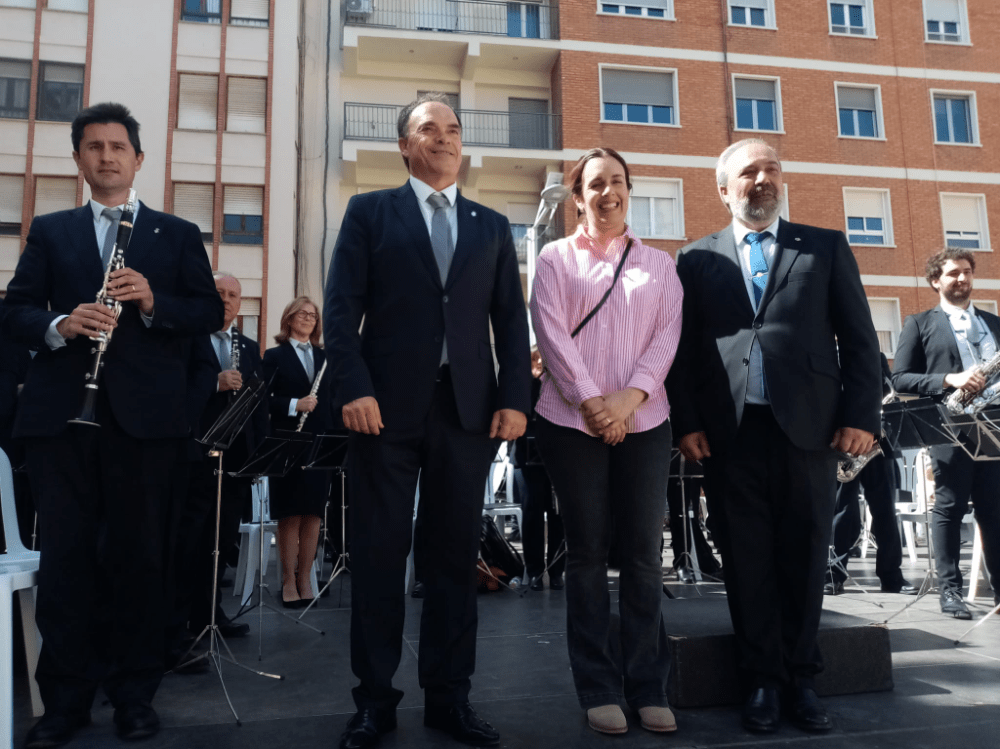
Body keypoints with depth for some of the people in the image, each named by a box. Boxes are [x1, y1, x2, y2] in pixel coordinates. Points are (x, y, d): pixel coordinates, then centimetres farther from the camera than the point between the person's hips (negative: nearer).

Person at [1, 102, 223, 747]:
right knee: (66, 556, 3)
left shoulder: (178, 234, 13)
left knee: (142, 555, 4)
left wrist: (153, 301, -13)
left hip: (148, 414, -1)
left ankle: (135, 693, 17)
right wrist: (59, 325, -12)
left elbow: (210, 313, 4)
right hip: (62, 412, 1)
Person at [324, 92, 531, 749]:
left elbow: (511, 320, 11)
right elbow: (341, 307, 1)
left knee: (456, 554, 7)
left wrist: (515, 399, 0)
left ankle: (449, 696, 19)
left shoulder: (492, 226, 17)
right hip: (387, 405, -2)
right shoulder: (370, 212, 10)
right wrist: (355, 388, -11)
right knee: (379, 554, 4)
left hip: (468, 409, 2)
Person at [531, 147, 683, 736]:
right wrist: (591, 401, -12)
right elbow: (552, 332, -3)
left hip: (644, 421, 2)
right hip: (573, 421, -1)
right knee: (587, 552, 4)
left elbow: (667, 335, 3)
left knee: (644, 553, 3)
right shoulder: (556, 257, 8)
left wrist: (629, 396, -12)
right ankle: (599, 688, 13)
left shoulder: (659, 264, 14)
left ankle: (648, 686, 13)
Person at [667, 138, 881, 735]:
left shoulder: (827, 247, 11)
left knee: (804, 556, 7)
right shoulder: (697, 259, 11)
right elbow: (683, 349, 7)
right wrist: (688, 423, -1)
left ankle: (802, 677, 22)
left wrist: (861, 415, -2)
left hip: (809, 426, 0)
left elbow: (860, 339, 7)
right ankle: (764, 679, 18)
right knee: (747, 560, 5)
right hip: (728, 433, 0)